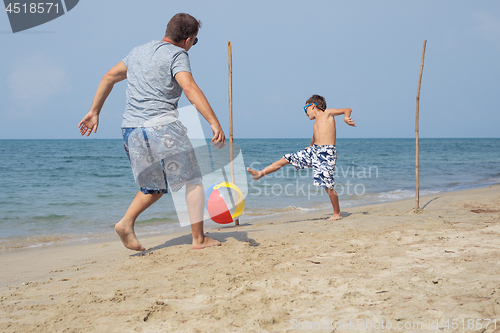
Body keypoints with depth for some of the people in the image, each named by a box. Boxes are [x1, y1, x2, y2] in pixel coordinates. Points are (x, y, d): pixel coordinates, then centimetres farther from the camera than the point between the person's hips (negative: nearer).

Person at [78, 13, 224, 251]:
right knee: (193, 180, 6)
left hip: (130, 128, 7)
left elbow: (109, 77, 23)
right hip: (161, 125, -7)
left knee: (154, 186, 20)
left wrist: (94, 112, 29)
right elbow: (190, 89, -20)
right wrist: (214, 123, -27)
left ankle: (126, 222, 0)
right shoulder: (176, 55, -5)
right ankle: (199, 239, 6)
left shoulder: (139, 51, 19)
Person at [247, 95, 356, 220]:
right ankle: (260, 174, 17)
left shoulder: (327, 113, 4)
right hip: (313, 150, 8)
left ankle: (337, 213, 8)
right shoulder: (316, 124, 23)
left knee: (328, 185, -8)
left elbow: (347, 109, 0)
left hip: (326, 153, -8)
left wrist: (346, 117, -20)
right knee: (287, 158, 8)